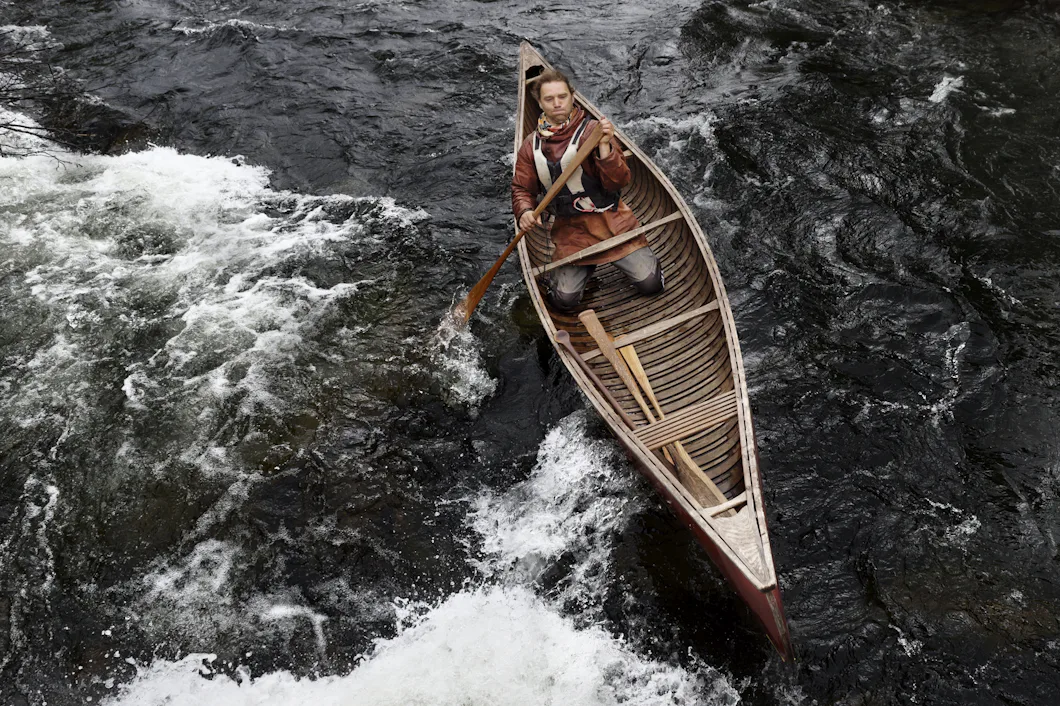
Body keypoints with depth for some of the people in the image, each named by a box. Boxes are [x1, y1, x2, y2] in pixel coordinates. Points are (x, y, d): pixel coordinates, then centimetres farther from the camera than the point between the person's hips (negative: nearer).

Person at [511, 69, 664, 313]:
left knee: (650, 283, -10)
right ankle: (588, 264, 23)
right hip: (569, 230, 3)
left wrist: (604, 147, -30)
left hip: (611, 222, -2)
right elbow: (521, 189, 12)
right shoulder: (531, 146, 3)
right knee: (564, 300, -9)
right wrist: (525, 211, -10)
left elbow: (618, 183, -16)